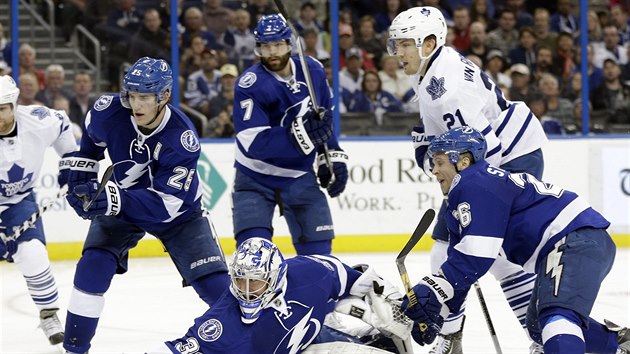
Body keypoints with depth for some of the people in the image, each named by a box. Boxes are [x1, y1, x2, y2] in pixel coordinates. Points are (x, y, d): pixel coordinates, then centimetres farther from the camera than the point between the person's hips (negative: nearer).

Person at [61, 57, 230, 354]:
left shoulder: (183, 139, -34)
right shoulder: (110, 110, -24)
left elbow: (165, 204, -38)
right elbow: (90, 139, 3)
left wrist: (115, 200, -50)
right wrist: (80, 177, -3)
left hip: (177, 212, -2)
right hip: (120, 205, 2)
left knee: (215, 284, -10)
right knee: (93, 268, -18)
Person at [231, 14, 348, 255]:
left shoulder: (313, 71, -2)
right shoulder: (250, 84, -20)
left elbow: (325, 119, 15)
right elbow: (254, 144, -29)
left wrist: (333, 158, 11)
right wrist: (302, 133, -36)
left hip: (300, 177, 4)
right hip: (255, 179, -4)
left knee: (318, 250, 2)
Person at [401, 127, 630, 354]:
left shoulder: (474, 184, -12)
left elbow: (475, 257, -21)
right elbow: (459, 261, 24)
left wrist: (429, 291, -20)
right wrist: (434, 313, 18)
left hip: (577, 241, -11)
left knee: (557, 313, -33)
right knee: (538, 325, 28)